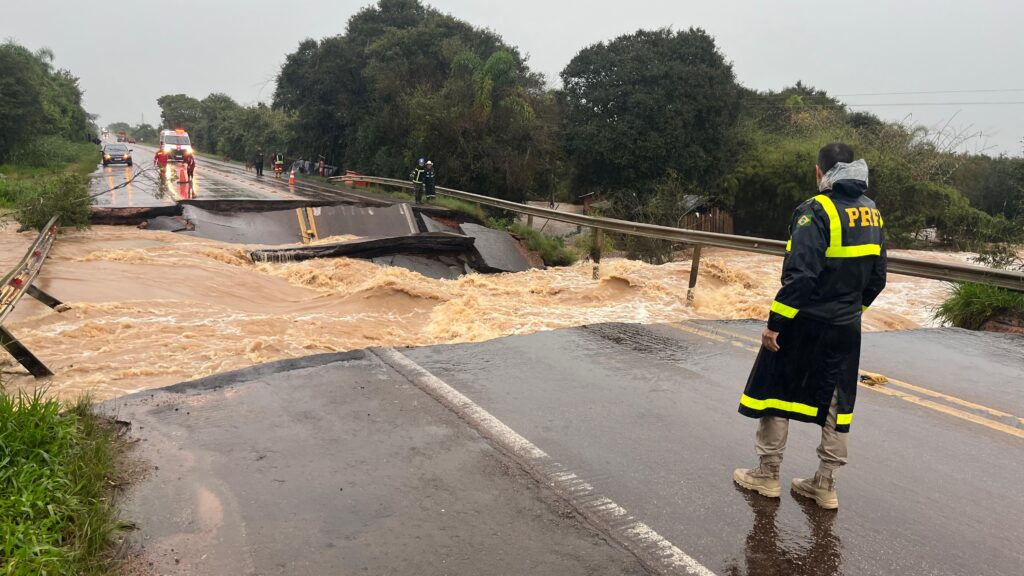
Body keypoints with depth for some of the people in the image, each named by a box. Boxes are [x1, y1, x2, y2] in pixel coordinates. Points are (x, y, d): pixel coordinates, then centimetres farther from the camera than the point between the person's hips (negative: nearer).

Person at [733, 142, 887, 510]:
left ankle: (767, 476, 17)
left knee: (776, 392, 8)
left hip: (804, 323, -6)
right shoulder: (871, 213, 6)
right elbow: (877, 277, 11)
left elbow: (800, 274, -23)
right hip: (846, 328, 7)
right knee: (836, 403, 14)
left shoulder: (817, 211, -17)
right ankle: (825, 485, 22)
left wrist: (775, 322, -18)